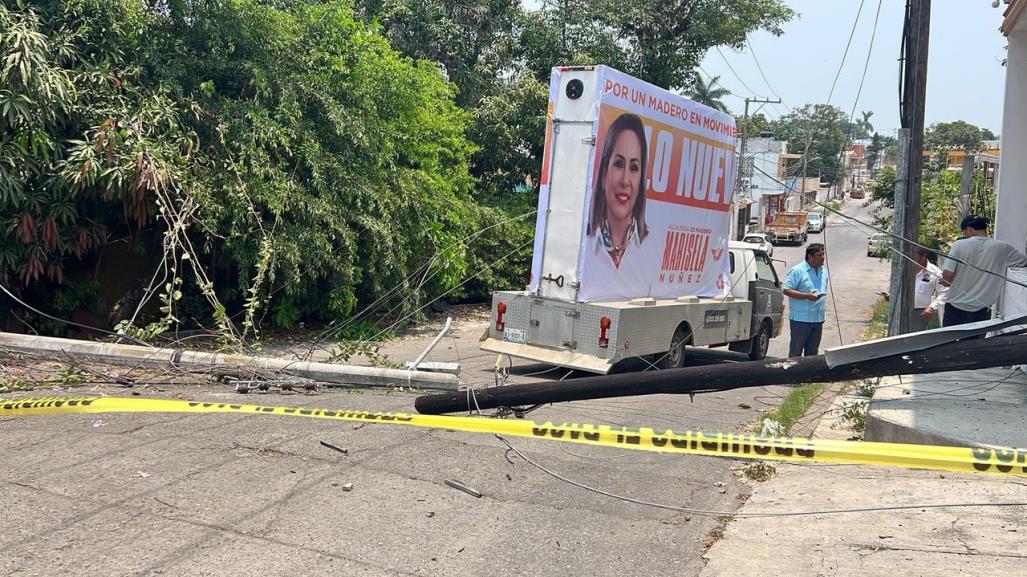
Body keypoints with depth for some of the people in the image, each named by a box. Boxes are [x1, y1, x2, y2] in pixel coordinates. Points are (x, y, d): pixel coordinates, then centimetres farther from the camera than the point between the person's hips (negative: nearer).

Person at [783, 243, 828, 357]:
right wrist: (807, 296, -23)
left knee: (812, 352, 12)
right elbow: (786, 290, -16)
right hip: (800, 318, -7)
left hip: (818, 318, 7)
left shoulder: (824, 272, 13)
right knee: (796, 351, -1)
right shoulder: (797, 271, -11)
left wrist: (823, 305, 15)